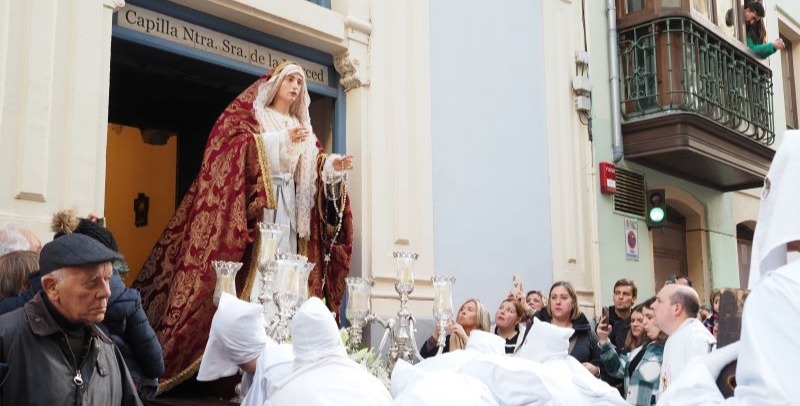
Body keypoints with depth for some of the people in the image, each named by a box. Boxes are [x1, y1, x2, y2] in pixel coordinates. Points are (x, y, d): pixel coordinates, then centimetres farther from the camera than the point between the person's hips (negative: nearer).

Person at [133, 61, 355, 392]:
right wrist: (280, 140, -14)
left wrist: (332, 167, -6)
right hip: (256, 205, -5)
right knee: (258, 273, -14)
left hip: (292, 207, 6)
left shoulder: (303, 129, 23)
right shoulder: (250, 115, 8)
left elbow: (313, 171, 16)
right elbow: (234, 146, -9)